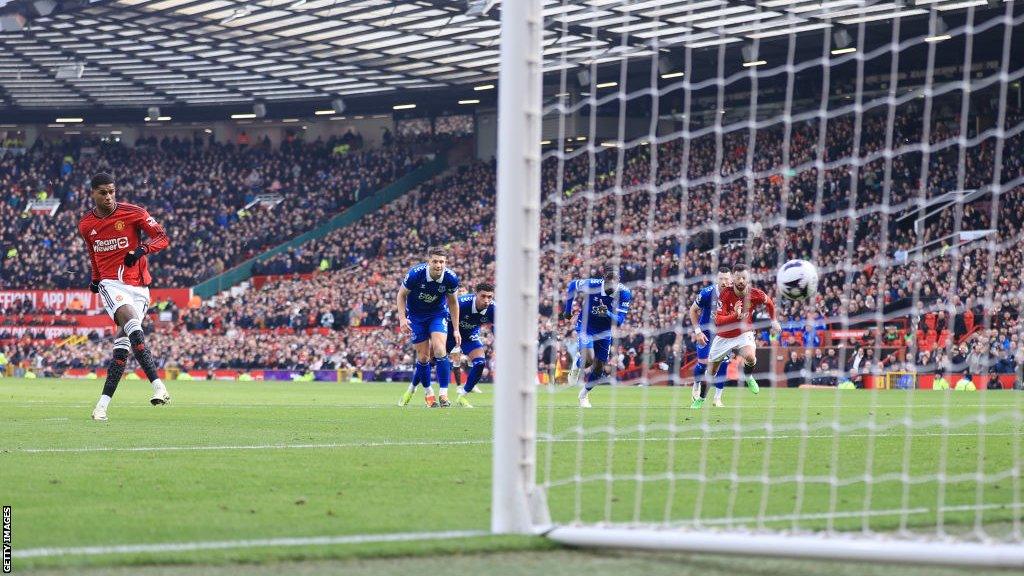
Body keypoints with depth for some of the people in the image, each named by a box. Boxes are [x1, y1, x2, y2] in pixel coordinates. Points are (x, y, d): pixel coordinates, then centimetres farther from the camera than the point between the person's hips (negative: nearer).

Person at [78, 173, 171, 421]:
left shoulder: (133, 213, -4)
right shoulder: (86, 225, 8)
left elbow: (163, 238, -4)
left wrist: (142, 249, -20)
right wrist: (95, 279, 24)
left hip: (138, 287, 0)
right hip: (111, 284, 0)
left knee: (123, 343, -7)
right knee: (132, 323, -28)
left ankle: (103, 403, -1)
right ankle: (158, 385, -36)